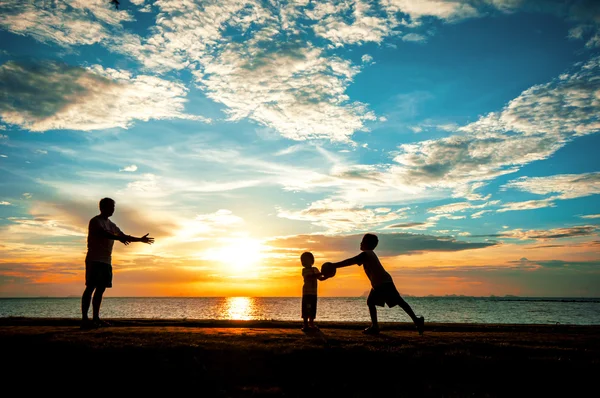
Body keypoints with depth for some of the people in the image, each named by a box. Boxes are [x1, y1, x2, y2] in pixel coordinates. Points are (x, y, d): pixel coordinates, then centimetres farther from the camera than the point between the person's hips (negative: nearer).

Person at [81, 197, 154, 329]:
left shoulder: (111, 224, 21)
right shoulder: (95, 221, -4)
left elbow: (124, 236, 29)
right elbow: (102, 233, -24)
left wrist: (140, 239, 31)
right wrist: (118, 238, -37)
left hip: (106, 261, 8)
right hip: (94, 260, -8)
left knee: (101, 288, 5)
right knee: (90, 287, -11)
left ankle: (95, 318, 7)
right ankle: (84, 319, -13)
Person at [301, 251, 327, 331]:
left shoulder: (315, 269, 13)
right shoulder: (304, 270, -5)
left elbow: (320, 278, 15)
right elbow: (309, 277, -22)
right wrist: (320, 274, -32)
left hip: (313, 293, 6)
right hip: (307, 292, -6)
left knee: (312, 309, 10)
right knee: (306, 309, -7)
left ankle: (311, 324, 19)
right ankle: (306, 324, -4)